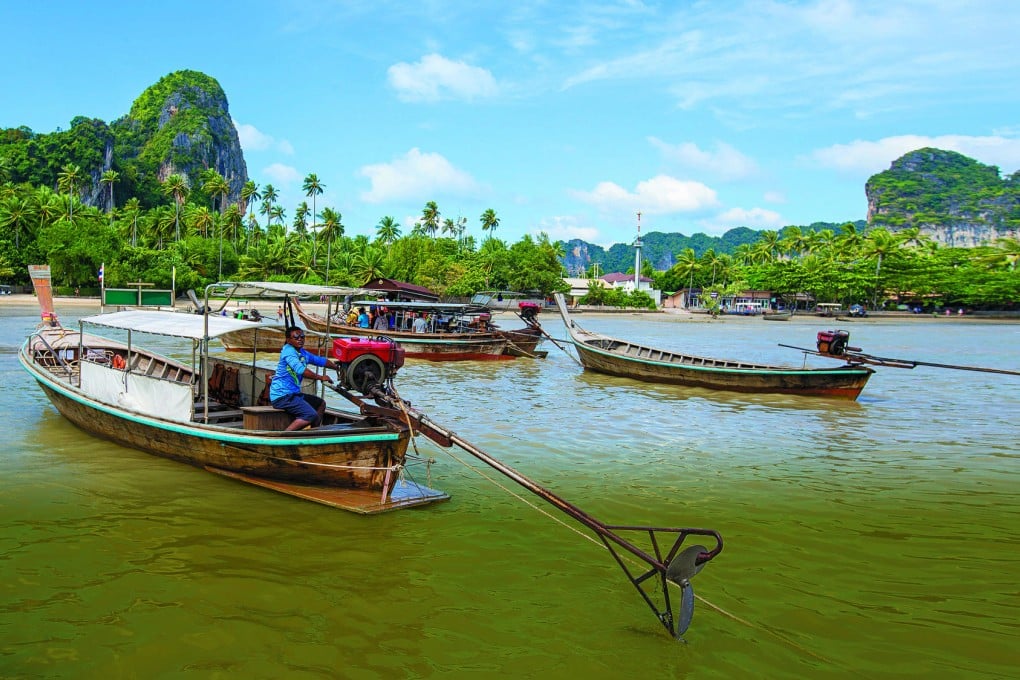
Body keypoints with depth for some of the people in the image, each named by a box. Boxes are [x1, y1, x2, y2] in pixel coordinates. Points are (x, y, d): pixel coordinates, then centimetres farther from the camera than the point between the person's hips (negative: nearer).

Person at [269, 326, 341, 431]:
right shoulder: (288, 351, -14)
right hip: (282, 395, -10)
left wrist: (337, 367, 22)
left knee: (321, 403, 22)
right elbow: (300, 369, -27)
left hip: (293, 393, 10)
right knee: (312, 416, -24)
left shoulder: (303, 353, 14)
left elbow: (320, 360, 27)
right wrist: (320, 377, -19)